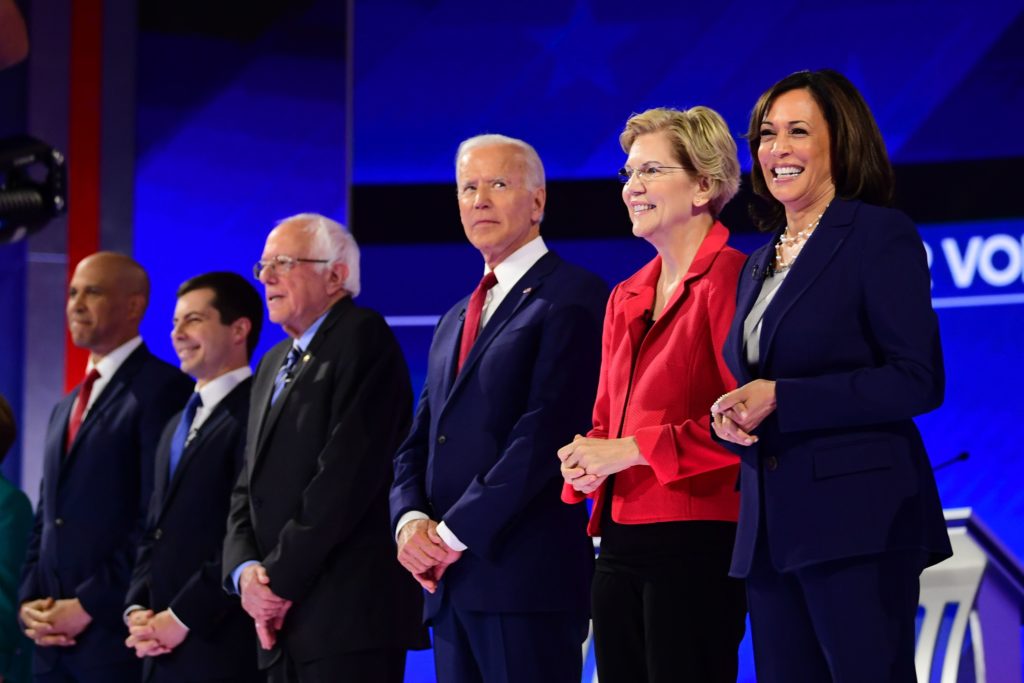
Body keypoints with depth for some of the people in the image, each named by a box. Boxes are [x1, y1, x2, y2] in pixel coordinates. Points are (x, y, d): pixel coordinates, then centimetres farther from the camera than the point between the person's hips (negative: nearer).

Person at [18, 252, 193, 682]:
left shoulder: (163, 390, -6)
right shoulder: (67, 408, 22)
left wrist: (88, 606, -14)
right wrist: (29, 601, 5)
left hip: (114, 631, -8)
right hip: (53, 638, 8)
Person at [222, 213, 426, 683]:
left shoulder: (362, 339, -6)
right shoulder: (272, 366, 22)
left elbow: (348, 472, -15)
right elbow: (248, 490, 18)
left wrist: (281, 577, -13)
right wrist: (244, 570, -1)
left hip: (349, 614, -8)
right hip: (283, 620, 8)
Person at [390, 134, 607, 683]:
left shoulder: (572, 298, -3)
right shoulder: (454, 323, 24)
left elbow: (547, 432, -13)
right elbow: (417, 446, 20)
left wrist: (454, 533, -13)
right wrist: (410, 521, -2)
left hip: (526, 574, -8)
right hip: (450, 583, 8)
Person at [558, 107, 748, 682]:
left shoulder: (730, 280, -8)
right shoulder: (627, 299, 18)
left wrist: (633, 449, -15)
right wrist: (585, 459, 2)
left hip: (696, 545, -8)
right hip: (621, 542, 8)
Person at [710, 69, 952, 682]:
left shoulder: (880, 236, -4)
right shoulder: (760, 265, 20)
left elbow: (918, 381, -13)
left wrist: (779, 399, -16)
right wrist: (730, 416, 0)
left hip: (857, 519, -8)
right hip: (772, 528, 8)